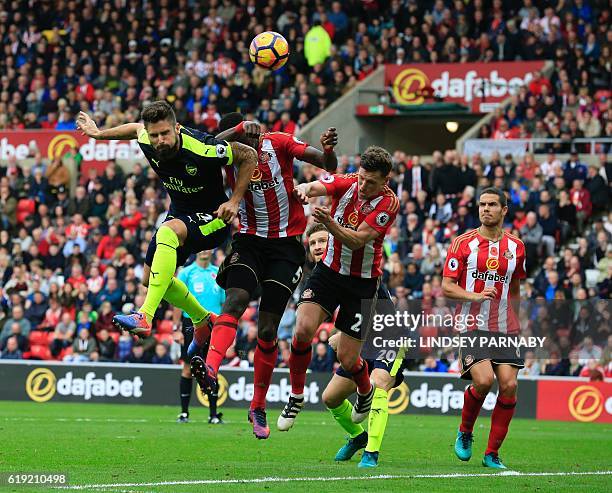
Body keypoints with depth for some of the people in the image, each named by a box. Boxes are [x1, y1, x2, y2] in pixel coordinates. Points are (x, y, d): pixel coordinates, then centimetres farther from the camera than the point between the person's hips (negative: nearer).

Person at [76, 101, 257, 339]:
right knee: (150, 277, 11)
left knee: (168, 232, -36)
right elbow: (137, 128, 11)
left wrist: (234, 202, -23)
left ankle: (145, 317, -42)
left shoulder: (202, 149, -32)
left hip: (213, 218, -8)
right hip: (179, 214, 8)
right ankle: (202, 319, 36)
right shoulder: (146, 141, -15)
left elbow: (249, 155, -20)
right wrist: (100, 133, 18)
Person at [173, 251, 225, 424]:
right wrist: (176, 328, -8)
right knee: (188, 369, -1)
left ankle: (214, 413, 4)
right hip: (192, 324, -2)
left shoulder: (218, 273, 11)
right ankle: (184, 413, 6)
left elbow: (224, 303, 14)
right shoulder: (186, 273, 2)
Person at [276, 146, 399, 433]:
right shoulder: (347, 183, -9)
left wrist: (330, 223, -42)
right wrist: (305, 189, -50)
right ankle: (296, 397, 2)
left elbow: (357, 241, -25)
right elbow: (316, 187, -26)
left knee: (347, 358, -2)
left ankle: (366, 392, 34)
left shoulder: (389, 203, -18)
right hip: (330, 269, 2)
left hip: (362, 282, -2)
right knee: (304, 329, -20)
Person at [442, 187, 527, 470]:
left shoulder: (516, 247, 9)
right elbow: (446, 287, -2)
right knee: (483, 381, -21)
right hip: (472, 327, -3)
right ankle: (465, 433, 8)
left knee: (509, 385, -9)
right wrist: (476, 296, -18)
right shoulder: (463, 244, 0)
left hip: (505, 328, 3)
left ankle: (492, 454, 3)